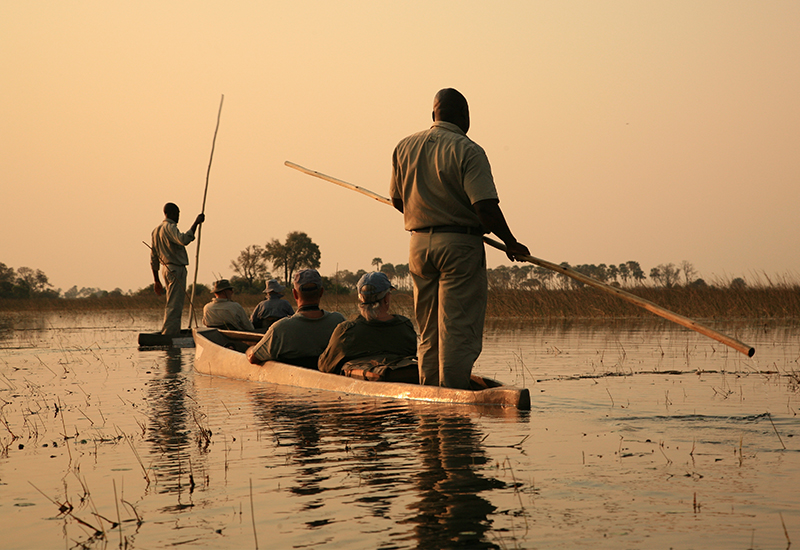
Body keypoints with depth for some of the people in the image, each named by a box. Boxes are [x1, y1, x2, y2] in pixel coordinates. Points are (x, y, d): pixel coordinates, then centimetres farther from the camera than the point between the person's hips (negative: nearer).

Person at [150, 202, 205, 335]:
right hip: (176, 270, -10)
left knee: (172, 305, 14)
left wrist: (156, 280, 20)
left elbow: (153, 258, 18)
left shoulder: (156, 231, 17)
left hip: (167, 269, 10)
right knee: (174, 306, -10)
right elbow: (184, 240, -31)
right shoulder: (169, 227, -11)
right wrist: (196, 223, -24)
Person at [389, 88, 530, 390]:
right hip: (460, 245, -6)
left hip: (418, 244, 6)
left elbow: (397, 200, 14)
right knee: (458, 330, -3)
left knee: (428, 331, 14)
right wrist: (510, 243, -7)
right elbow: (485, 206, -18)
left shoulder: (404, 147, 8)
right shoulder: (468, 151, -11)